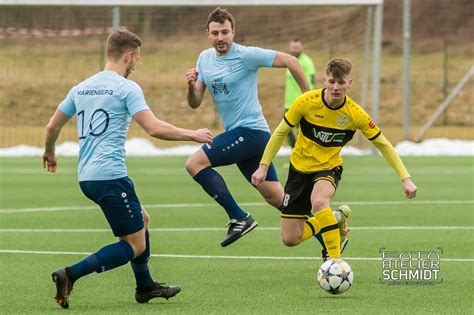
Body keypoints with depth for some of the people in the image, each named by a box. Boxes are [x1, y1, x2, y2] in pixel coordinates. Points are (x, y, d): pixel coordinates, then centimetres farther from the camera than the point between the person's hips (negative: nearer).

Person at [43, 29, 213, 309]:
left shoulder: (82, 88, 14)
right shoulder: (126, 88, -8)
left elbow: (53, 126, 20)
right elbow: (155, 128, -16)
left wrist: (49, 151, 40)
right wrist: (193, 135, -3)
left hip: (87, 177, 9)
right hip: (111, 175, -9)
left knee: (142, 219, 26)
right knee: (135, 246, -4)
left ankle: (145, 286, 31)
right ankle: (70, 275, -17)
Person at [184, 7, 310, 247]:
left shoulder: (247, 55, -12)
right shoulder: (204, 59, 10)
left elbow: (289, 61, -9)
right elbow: (195, 103, 10)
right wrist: (191, 86, -12)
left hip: (251, 131, -8)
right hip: (236, 134, 8)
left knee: (195, 163, -17)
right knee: (276, 198, 9)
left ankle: (239, 218, -16)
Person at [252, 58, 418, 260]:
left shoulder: (356, 114, -18)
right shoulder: (306, 102, -19)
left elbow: (383, 145, -6)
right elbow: (281, 132, -5)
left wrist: (405, 179, -10)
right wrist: (263, 166, -8)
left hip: (329, 168, -2)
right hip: (300, 168, 2)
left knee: (319, 202, -39)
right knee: (290, 240, -1)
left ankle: (335, 261, -28)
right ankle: (335, 221, 26)